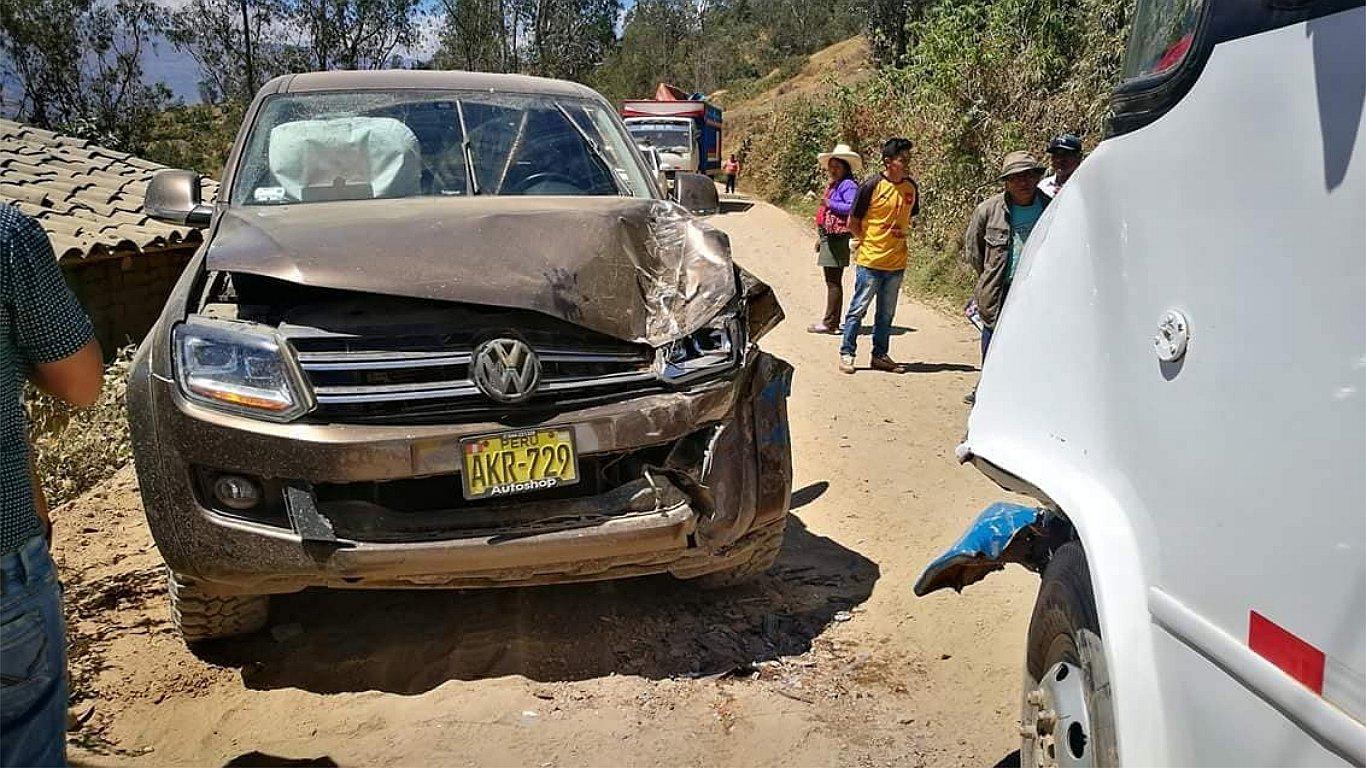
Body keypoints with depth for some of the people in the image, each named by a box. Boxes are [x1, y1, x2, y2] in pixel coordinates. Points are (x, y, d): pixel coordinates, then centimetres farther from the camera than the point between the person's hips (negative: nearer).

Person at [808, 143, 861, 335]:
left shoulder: (848, 185, -10)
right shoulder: (832, 184, 18)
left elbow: (852, 207, -24)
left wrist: (830, 203, -19)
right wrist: (821, 237, 23)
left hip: (838, 238, -10)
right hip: (828, 238, 10)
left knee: (833, 282, -7)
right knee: (831, 281, 13)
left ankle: (830, 324, -3)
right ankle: (831, 321, 20)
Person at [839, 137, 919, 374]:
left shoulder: (911, 187, 4)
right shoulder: (872, 186, -11)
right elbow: (852, 223, -5)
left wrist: (903, 233, 7)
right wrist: (869, 243, -2)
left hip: (897, 263, 5)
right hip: (870, 261, -5)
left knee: (886, 314, 14)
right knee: (858, 309, 2)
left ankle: (880, 356, 24)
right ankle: (846, 353, 12)